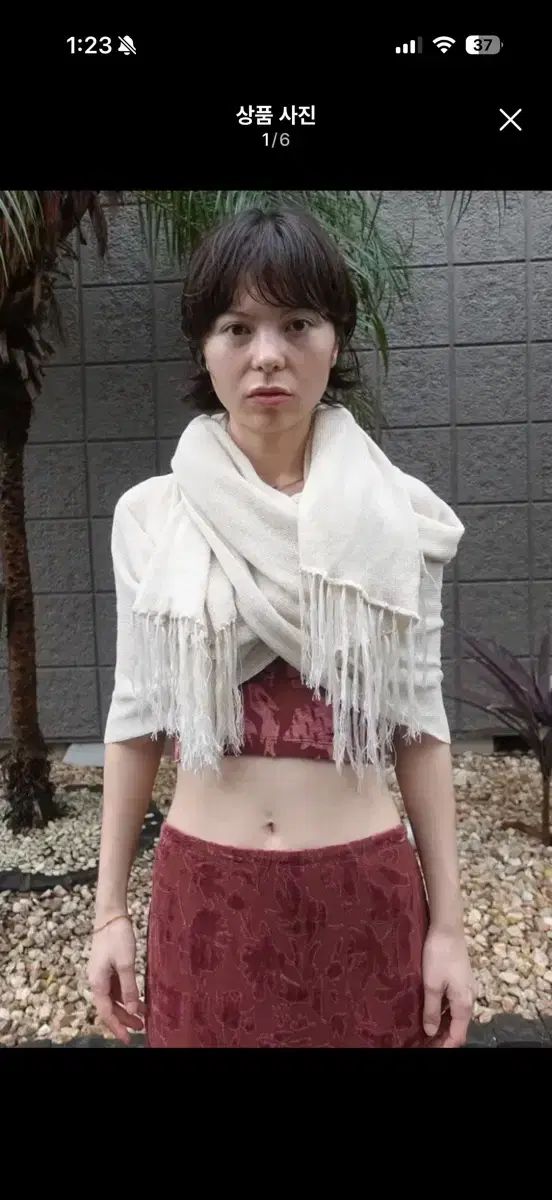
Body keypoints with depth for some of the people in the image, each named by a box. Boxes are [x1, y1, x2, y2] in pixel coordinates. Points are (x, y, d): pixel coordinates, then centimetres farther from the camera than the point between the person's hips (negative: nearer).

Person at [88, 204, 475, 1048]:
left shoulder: (395, 515, -5)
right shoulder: (150, 517, -4)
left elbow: (421, 723, -2)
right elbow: (136, 716, 1)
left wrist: (447, 923, -1)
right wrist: (110, 909, 3)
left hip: (367, 896, 0)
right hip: (205, 898, 1)